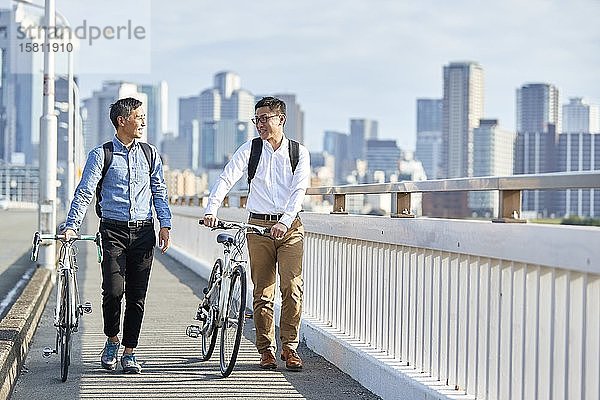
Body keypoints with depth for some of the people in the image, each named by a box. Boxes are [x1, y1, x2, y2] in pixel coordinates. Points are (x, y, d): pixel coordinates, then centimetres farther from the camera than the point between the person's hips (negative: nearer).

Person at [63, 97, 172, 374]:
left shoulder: (150, 154, 11)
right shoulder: (101, 155, 0)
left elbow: (159, 191, 15)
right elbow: (84, 192, -5)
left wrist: (165, 225, 5)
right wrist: (71, 226, -15)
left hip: (143, 231, 3)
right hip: (113, 230, -3)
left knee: (137, 295, 1)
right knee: (114, 290, -14)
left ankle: (129, 352, 11)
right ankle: (111, 340, 12)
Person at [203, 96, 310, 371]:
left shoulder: (299, 152, 5)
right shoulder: (250, 150, 5)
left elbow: (299, 190, -6)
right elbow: (226, 179, -6)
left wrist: (285, 221, -21)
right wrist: (211, 209, -22)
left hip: (289, 226, 0)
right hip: (258, 225, 1)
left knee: (292, 287, -9)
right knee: (263, 290, 2)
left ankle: (289, 347, 1)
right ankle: (265, 350, 11)